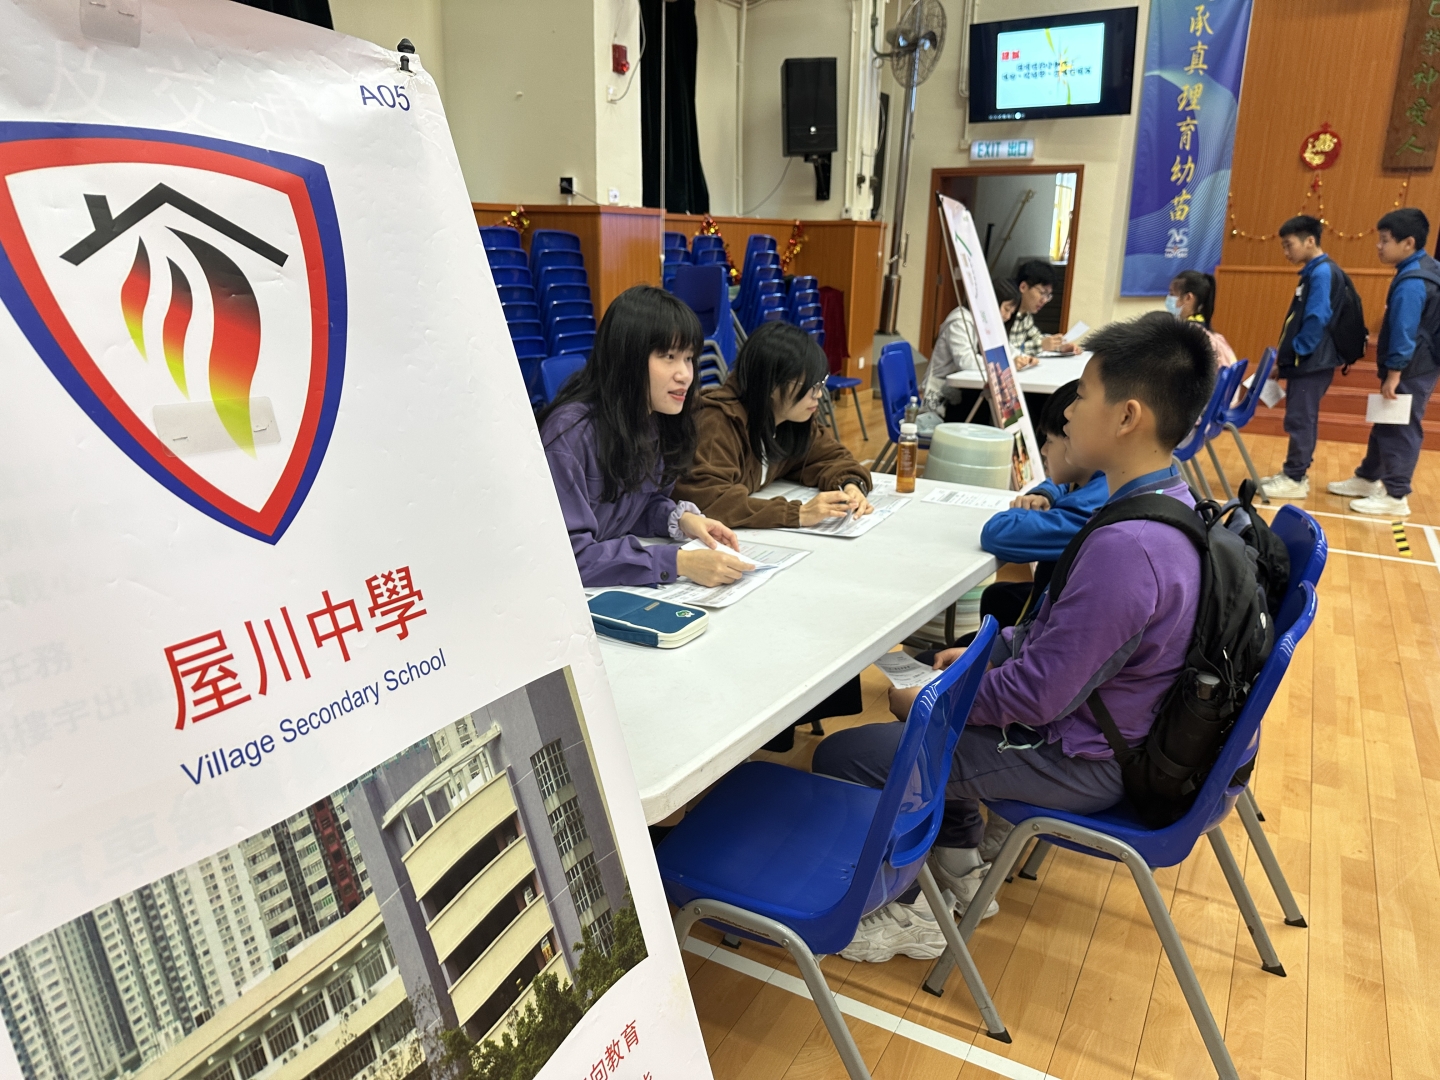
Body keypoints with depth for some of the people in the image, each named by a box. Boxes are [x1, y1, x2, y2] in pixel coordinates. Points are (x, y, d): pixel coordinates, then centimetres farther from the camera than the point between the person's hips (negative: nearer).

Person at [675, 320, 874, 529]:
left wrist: (849, 484, -13)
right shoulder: (719, 422, -24)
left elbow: (830, 455, 10)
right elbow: (705, 499, -35)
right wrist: (797, 513, -36)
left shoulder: (794, 417, -2)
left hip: (753, 536, 7)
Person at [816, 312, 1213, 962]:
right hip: (1110, 719, 10)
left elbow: (1039, 696, -27)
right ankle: (960, 863, 31)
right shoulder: (1170, 504, -1)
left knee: (840, 758, -8)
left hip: (1079, 761, -10)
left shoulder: (1125, 548, -33)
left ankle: (904, 914, 15)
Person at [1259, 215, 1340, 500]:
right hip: (1304, 361, 10)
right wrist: (1285, 358, 13)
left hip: (1311, 362, -10)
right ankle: (1294, 473, 20)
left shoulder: (1322, 272, -14)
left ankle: (1295, 479, -1)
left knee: (1300, 419, -6)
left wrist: (1297, 352, -14)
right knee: (1301, 419, 13)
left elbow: (1317, 319, -20)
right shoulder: (1313, 272, 15)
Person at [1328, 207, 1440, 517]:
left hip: (1410, 371, -10)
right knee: (1384, 425, 19)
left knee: (1400, 430, -4)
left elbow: (1404, 332, -23)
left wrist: (1394, 373, -21)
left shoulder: (1411, 283, -23)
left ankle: (1395, 496, 2)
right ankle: (1368, 479, 31)